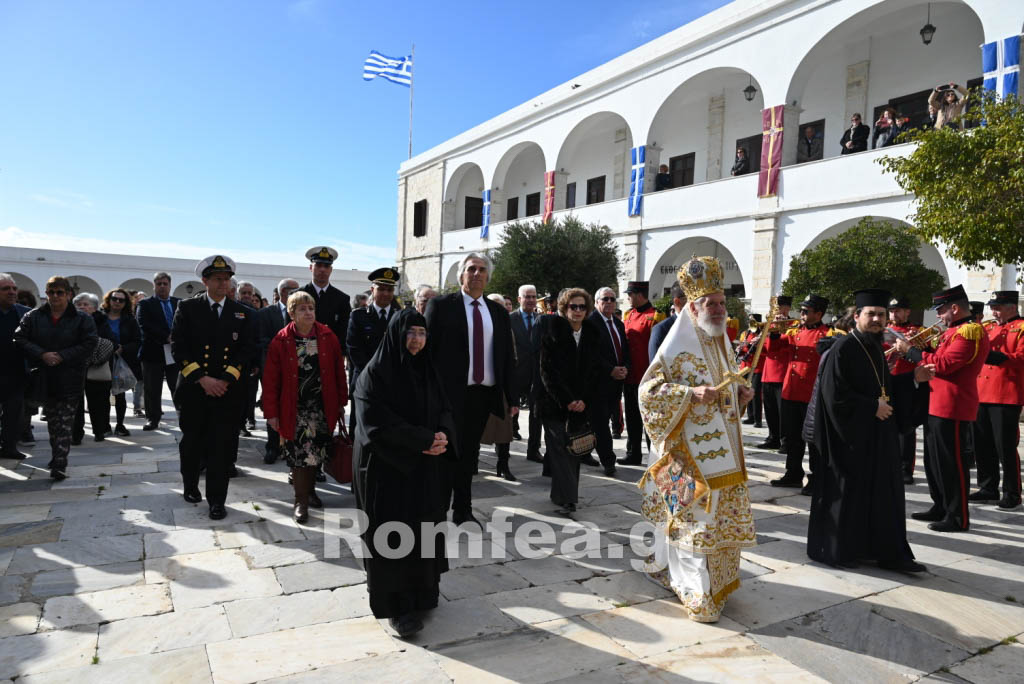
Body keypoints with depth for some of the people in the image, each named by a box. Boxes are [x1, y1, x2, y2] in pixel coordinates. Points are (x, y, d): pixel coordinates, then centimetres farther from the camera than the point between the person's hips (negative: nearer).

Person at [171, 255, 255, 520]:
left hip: (228, 390, 0)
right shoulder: (187, 308, 3)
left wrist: (225, 380, -11)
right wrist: (202, 378, -12)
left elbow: (246, 349, 1)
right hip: (194, 389, 0)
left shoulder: (243, 313, 7)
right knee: (192, 443, 13)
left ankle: (217, 500, 9)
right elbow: (178, 347, -3)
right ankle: (190, 486, 36)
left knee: (222, 446, 0)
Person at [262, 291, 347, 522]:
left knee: (317, 452, 12)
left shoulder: (328, 337, 0)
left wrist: (341, 403, 3)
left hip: (323, 407, 3)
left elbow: (339, 371, 4)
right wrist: (271, 412, -8)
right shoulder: (281, 341, -6)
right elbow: (271, 379, -5)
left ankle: (310, 489, 33)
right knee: (299, 453, -3)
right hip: (295, 408, -2)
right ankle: (301, 501, 10)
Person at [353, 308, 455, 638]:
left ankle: (420, 591, 26)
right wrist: (424, 440, -20)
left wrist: (443, 435, -13)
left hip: (425, 469, 6)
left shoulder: (428, 371, 8)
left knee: (423, 528, 9)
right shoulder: (375, 373, -10)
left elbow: (445, 410, 10)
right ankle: (396, 605, 12)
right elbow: (376, 422, -18)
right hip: (386, 468, -5)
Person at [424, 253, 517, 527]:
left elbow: (508, 356, 11)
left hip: (484, 393, 4)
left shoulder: (498, 312, 12)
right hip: (451, 392, -4)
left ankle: (463, 511, 25)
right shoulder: (441, 305, 0)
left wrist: (512, 397, 6)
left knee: (469, 453, 12)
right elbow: (427, 348, -4)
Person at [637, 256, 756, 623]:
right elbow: (648, 389, -16)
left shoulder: (723, 345, 12)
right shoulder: (678, 346, -12)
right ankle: (698, 595, 12)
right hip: (689, 450, -8)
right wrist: (691, 393, -27)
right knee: (694, 516, -2)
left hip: (722, 448, 8)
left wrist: (741, 394, 2)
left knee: (721, 515, 15)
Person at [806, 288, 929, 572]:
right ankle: (835, 550, 18)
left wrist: (913, 378, 7)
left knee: (886, 492, 10)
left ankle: (890, 552, 20)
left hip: (878, 434, 8)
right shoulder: (842, 348, -15)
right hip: (850, 435, -8)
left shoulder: (875, 348, 11)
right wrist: (872, 407, -16)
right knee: (846, 492, 3)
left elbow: (880, 387, 18)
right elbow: (835, 395, -20)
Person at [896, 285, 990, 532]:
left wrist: (910, 351, -16)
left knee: (950, 463, -2)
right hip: (937, 405, 10)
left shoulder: (970, 332, -16)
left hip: (952, 409, -10)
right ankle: (941, 507, 28)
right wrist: (916, 349, 4)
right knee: (934, 461, 17)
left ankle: (958, 518, 8)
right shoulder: (955, 331, 16)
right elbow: (941, 358, 18)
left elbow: (942, 364, -23)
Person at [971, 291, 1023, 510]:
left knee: (1006, 448, -2)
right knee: (982, 447, 11)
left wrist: (989, 355, -23)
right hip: (982, 395, 7)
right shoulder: (989, 327, 16)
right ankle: (988, 488, 23)